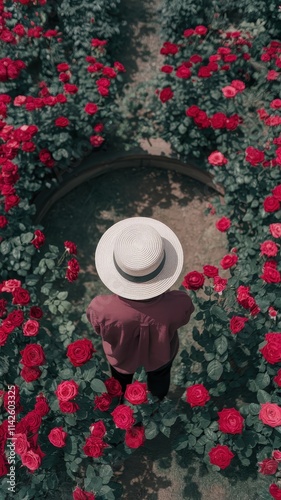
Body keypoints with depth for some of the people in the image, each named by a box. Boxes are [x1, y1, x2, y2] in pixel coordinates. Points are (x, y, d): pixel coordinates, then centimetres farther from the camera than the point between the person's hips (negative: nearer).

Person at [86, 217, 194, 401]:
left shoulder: (102, 309, -44)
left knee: (121, 383, 37)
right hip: (161, 355, 1)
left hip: (122, 356, 0)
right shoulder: (179, 305, -42)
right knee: (159, 380, 38)